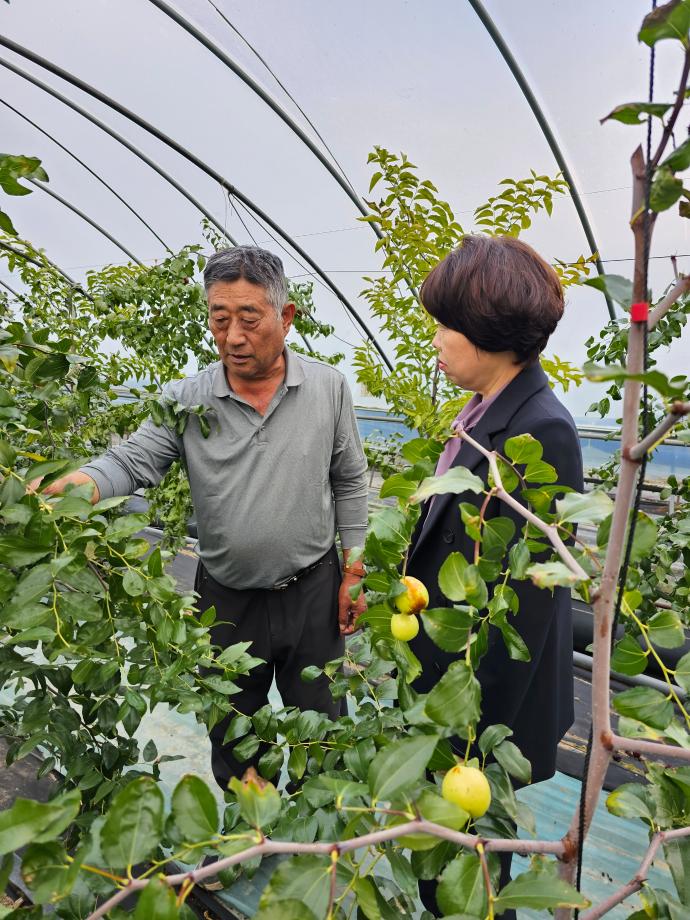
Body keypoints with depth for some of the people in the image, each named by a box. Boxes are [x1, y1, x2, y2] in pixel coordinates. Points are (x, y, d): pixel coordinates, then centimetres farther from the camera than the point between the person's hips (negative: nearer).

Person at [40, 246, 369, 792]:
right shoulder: (184, 401, -9)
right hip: (226, 599, 1)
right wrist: (76, 485, -37)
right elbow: (132, 462, -14)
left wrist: (354, 574, 0)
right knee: (232, 739, 22)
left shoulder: (328, 387, -8)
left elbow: (350, 484, -1)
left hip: (314, 590, 0)